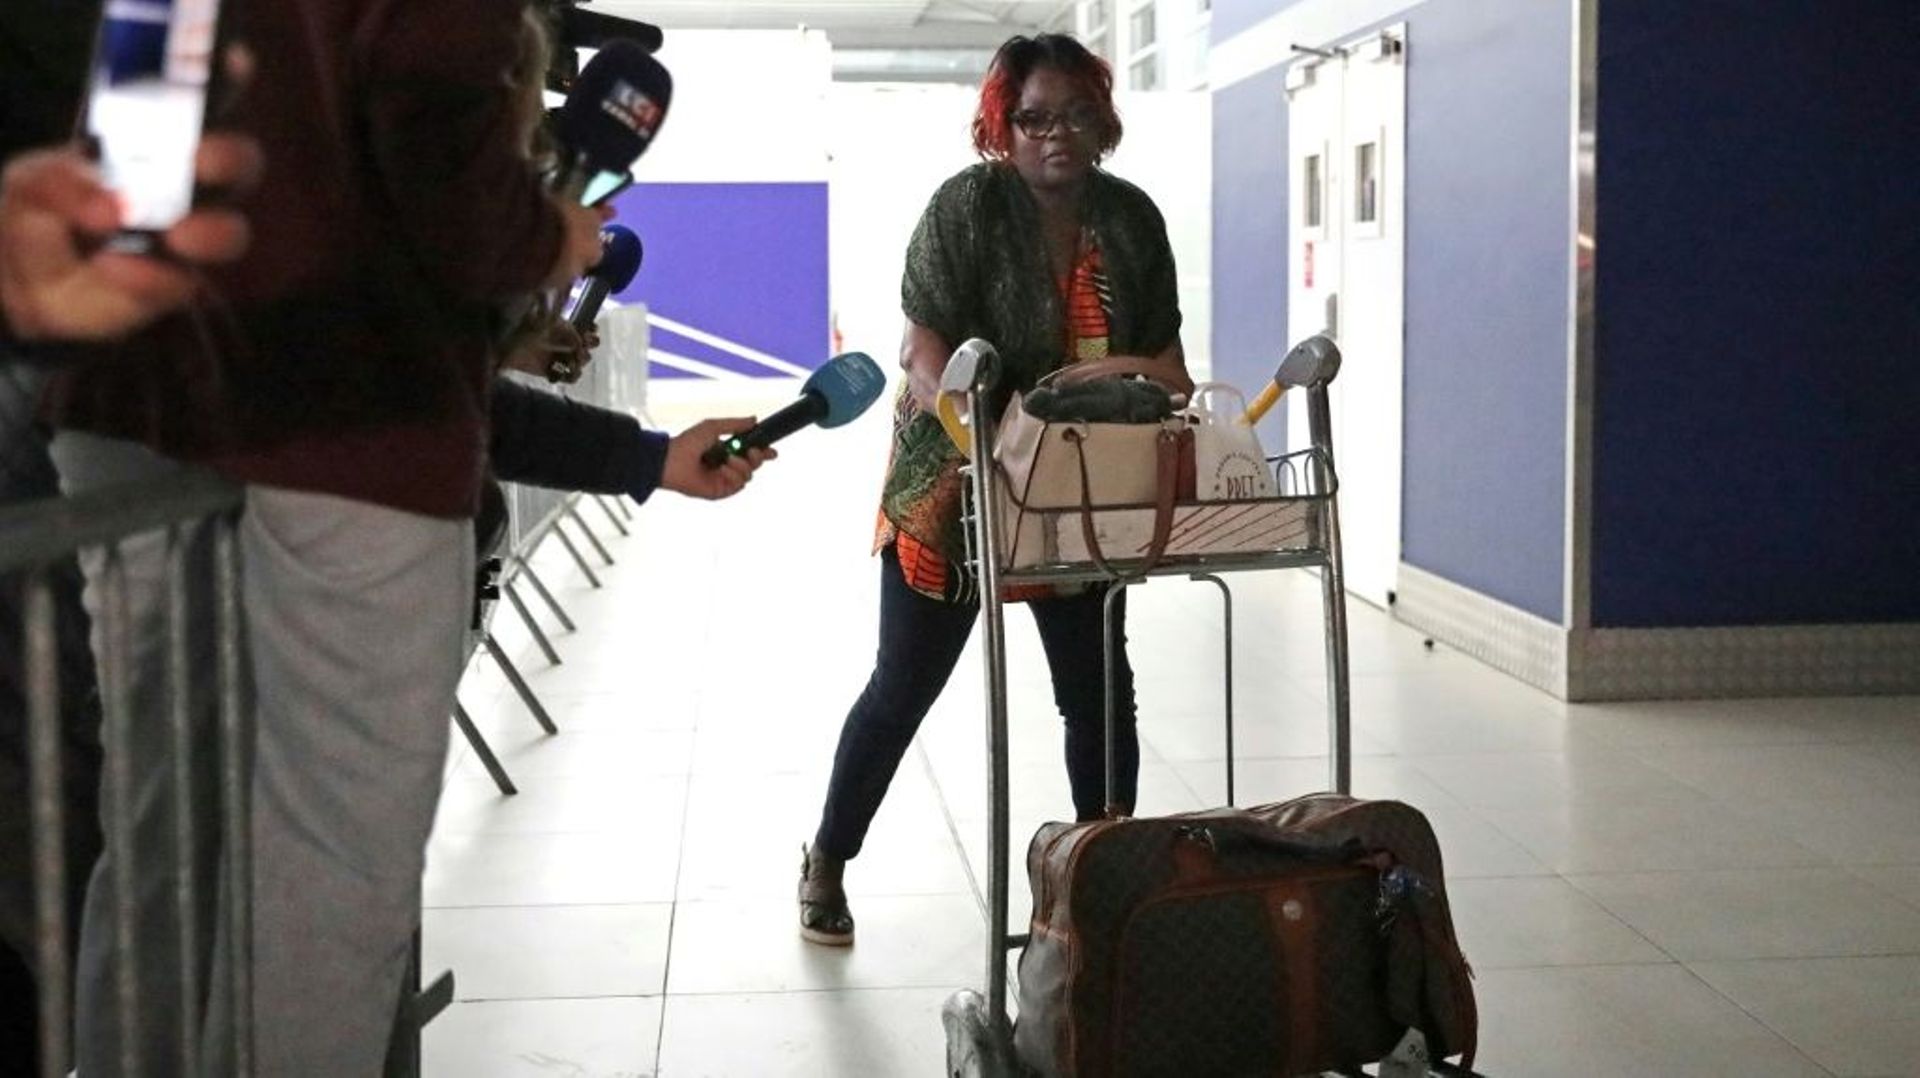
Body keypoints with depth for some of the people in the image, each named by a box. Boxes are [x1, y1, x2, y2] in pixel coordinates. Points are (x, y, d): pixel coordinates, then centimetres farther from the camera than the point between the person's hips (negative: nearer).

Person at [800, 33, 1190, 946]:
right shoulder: (966, 205, -13)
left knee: (1098, 684, 8)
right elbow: (926, 348, -20)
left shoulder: (1132, 217, 1)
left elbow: (1160, 351, 7)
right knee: (905, 685, 6)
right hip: (955, 478, -4)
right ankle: (827, 863, 25)